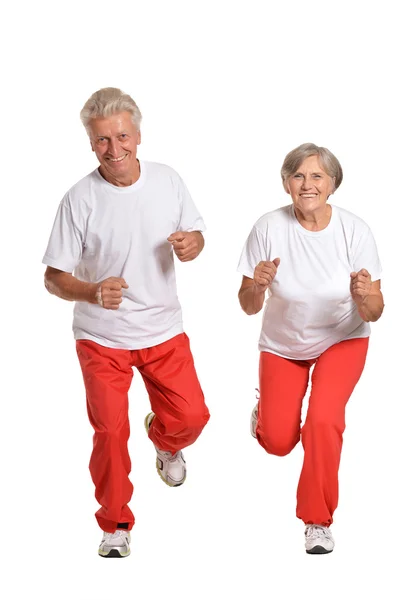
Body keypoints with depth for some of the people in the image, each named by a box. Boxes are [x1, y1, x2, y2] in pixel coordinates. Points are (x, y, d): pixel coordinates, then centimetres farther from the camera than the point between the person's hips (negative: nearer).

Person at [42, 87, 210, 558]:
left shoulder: (168, 181, -7)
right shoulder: (80, 198, -17)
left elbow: (195, 234, 9)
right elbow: (54, 277, -15)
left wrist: (192, 245, -16)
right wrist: (93, 293, -36)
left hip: (163, 329, 3)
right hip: (101, 337, -3)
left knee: (190, 417, 4)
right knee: (110, 431, -1)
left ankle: (164, 440, 43)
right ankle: (116, 524, 22)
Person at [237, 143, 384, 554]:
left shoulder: (354, 231, -22)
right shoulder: (269, 228, -23)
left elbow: (374, 314, -17)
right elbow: (248, 307, -16)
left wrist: (364, 296, -40)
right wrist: (257, 286, -38)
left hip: (341, 341, -1)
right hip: (282, 345, 1)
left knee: (322, 420, -22)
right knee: (277, 444, 2)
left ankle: (318, 521, 0)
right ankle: (267, 408, 41)